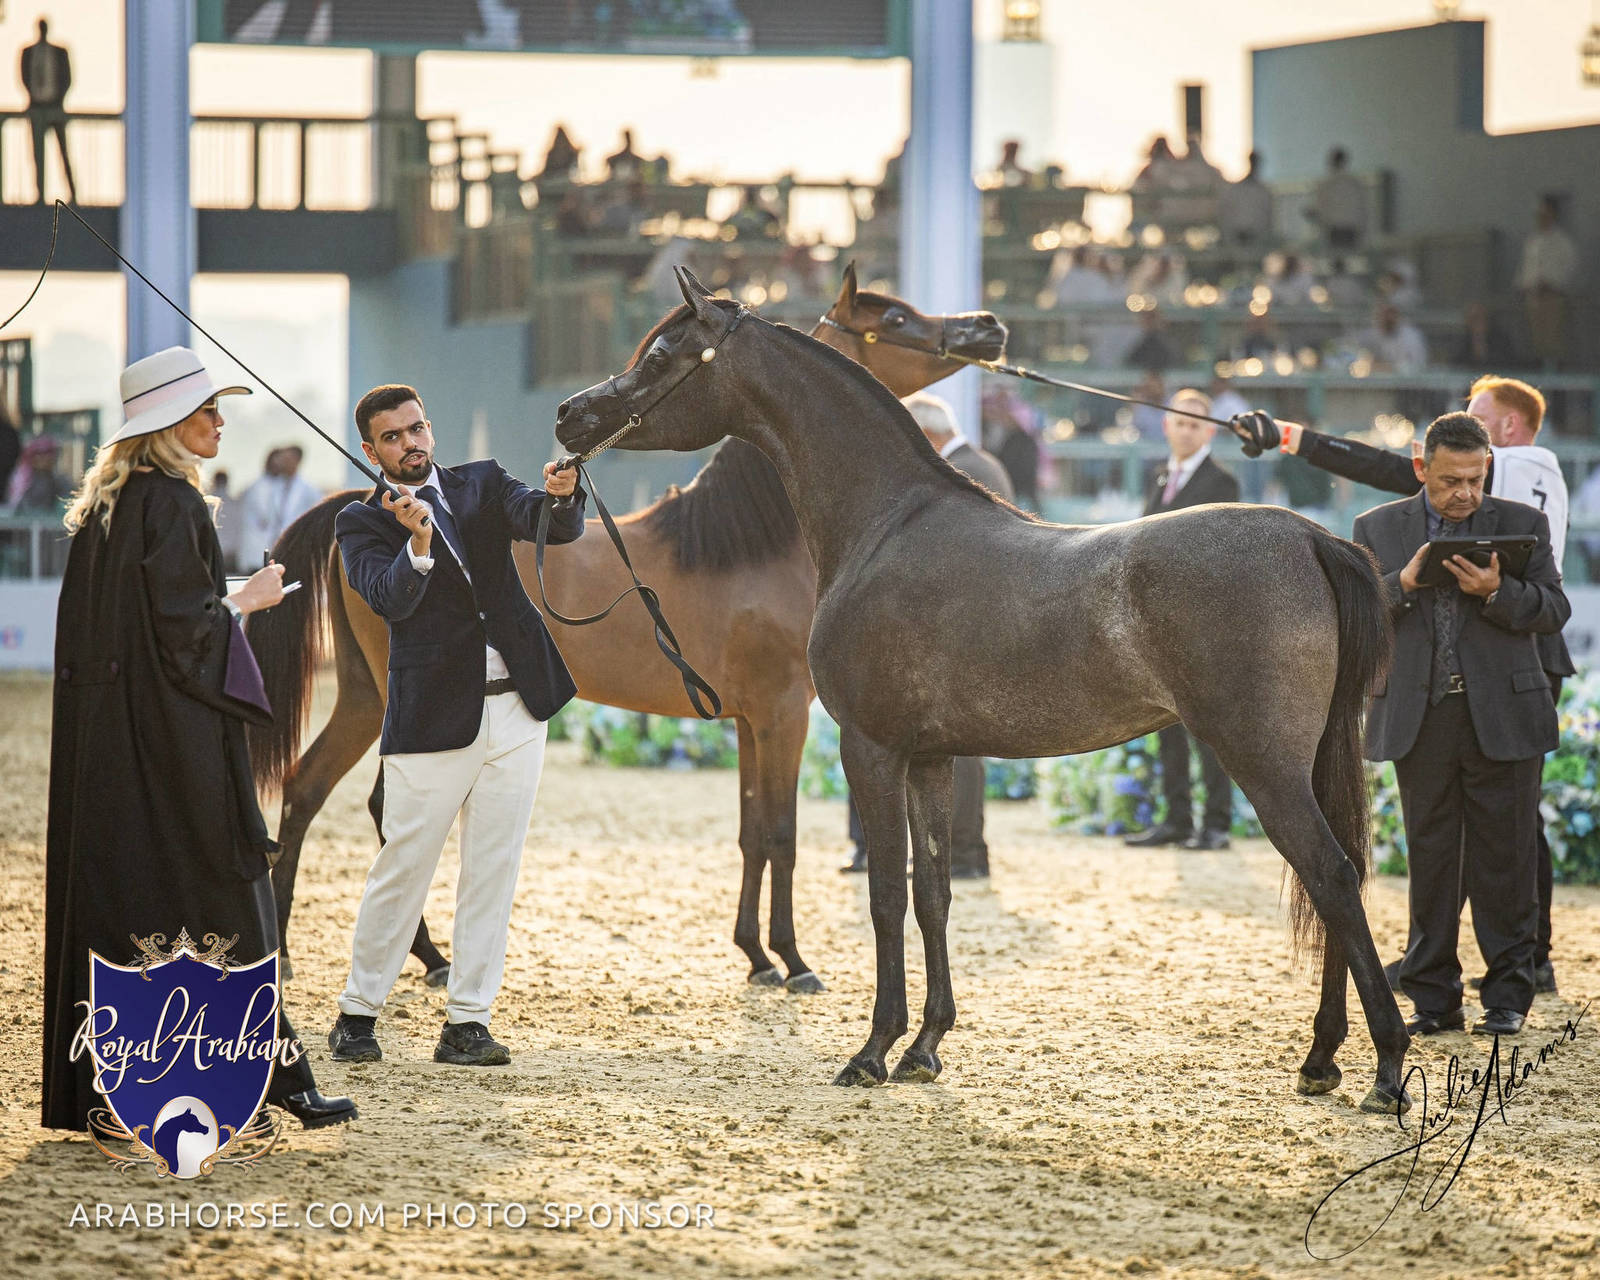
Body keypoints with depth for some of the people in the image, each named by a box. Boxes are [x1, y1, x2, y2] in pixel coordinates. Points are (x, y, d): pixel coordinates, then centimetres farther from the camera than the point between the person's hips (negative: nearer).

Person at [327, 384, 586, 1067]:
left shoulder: (481, 485, 9)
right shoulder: (363, 523, 0)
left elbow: (554, 526, -6)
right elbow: (390, 600, -17)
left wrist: (561, 497, -29)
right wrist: (418, 543, -35)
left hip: (516, 709, 3)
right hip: (433, 718, -3)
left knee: (493, 871, 5)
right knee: (402, 869, 0)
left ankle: (466, 1023, 10)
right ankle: (357, 1014, 13)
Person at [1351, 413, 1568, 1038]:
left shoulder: (1522, 524, 6)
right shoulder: (1377, 529, 9)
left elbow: (1554, 610, 1)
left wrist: (1497, 591, -17)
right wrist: (1402, 584, -15)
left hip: (1502, 718, -1)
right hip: (1420, 718, 1)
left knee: (1503, 857, 1)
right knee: (1430, 857, 5)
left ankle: (1508, 997, 9)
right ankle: (1434, 999, 11)